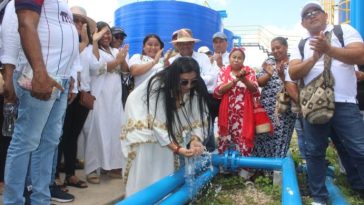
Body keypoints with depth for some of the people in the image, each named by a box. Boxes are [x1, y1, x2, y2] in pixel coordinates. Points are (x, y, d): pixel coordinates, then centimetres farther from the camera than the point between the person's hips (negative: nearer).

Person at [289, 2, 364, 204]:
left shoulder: (344, 30, 8)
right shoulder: (300, 46, 15)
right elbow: (293, 73, 2)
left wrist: (329, 49, -19)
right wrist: (314, 58, -13)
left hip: (344, 103, -2)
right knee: (314, 152, 6)